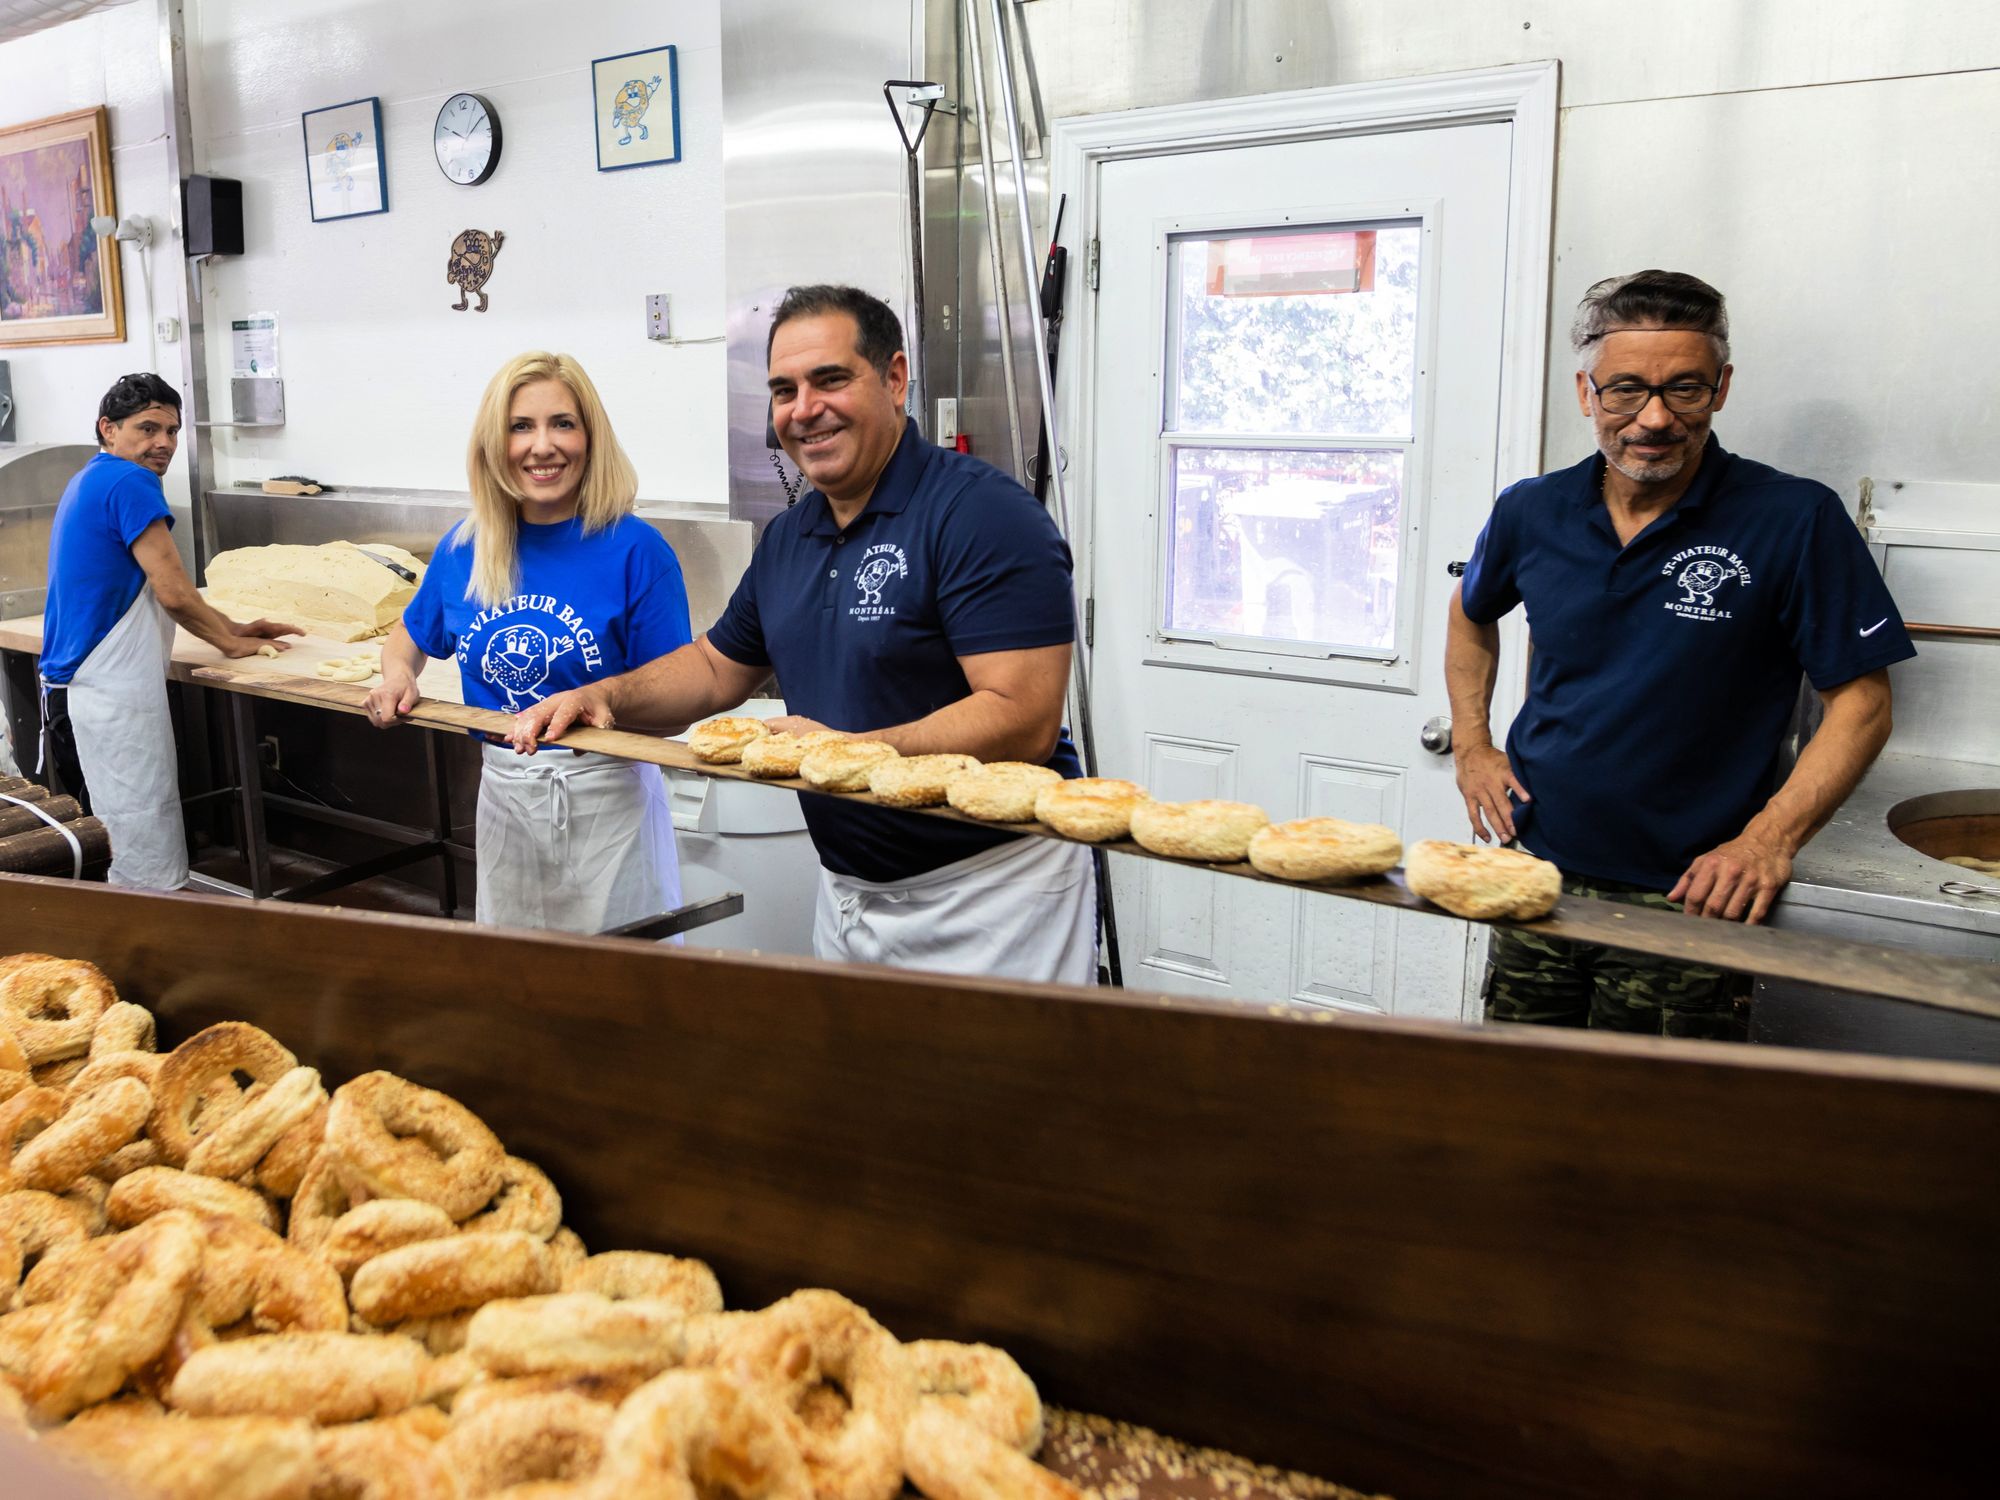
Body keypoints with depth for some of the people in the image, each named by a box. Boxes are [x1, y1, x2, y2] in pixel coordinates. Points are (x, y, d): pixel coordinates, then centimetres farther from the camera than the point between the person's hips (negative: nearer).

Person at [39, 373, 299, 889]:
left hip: (69, 688, 10)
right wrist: (231, 642, 1)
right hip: (113, 692, -10)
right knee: (148, 871, -6)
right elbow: (173, 590, -13)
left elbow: (160, 594, 21)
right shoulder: (130, 481, -13)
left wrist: (234, 628, 17)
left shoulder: (90, 482, 17)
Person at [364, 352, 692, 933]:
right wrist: (398, 674, -2)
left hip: (605, 795, -4)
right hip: (502, 793, 4)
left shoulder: (635, 550, -14)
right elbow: (410, 635, 19)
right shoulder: (465, 548, 0)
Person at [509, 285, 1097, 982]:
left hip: (988, 897, -7)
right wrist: (606, 697, 5)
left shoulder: (983, 514, -17)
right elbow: (717, 666, 22)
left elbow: (1023, 721, -25)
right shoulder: (789, 536, 9)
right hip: (846, 892, 8)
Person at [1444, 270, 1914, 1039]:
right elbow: (1471, 613, 23)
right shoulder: (1531, 512, 3)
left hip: (1687, 899, -3)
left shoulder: (1797, 522, -9)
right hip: (1535, 877, 4)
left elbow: (1861, 702, -7)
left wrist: (1770, 838, -18)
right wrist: (1471, 744, 12)